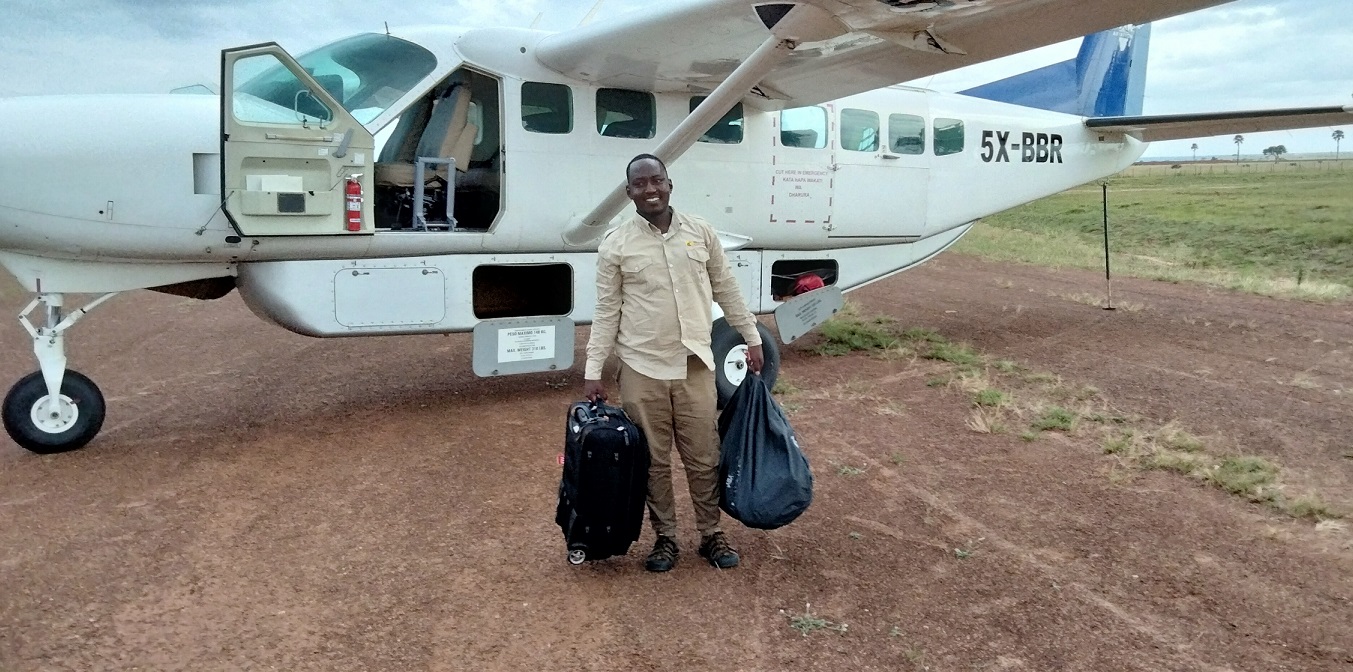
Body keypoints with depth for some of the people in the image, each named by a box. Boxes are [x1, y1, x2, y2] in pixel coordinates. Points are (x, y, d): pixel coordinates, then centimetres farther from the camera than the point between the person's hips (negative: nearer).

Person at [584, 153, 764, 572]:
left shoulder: (701, 232, 3)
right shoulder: (615, 246, -3)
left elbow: (726, 291, 11)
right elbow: (606, 313, -1)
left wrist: (753, 339, 13)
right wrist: (593, 371, -4)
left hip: (695, 367, 2)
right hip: (641, 370, -1)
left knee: (704, 458, 10)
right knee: (654, 461, 9)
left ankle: (711, 535, 27)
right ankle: (665, 538, 26)